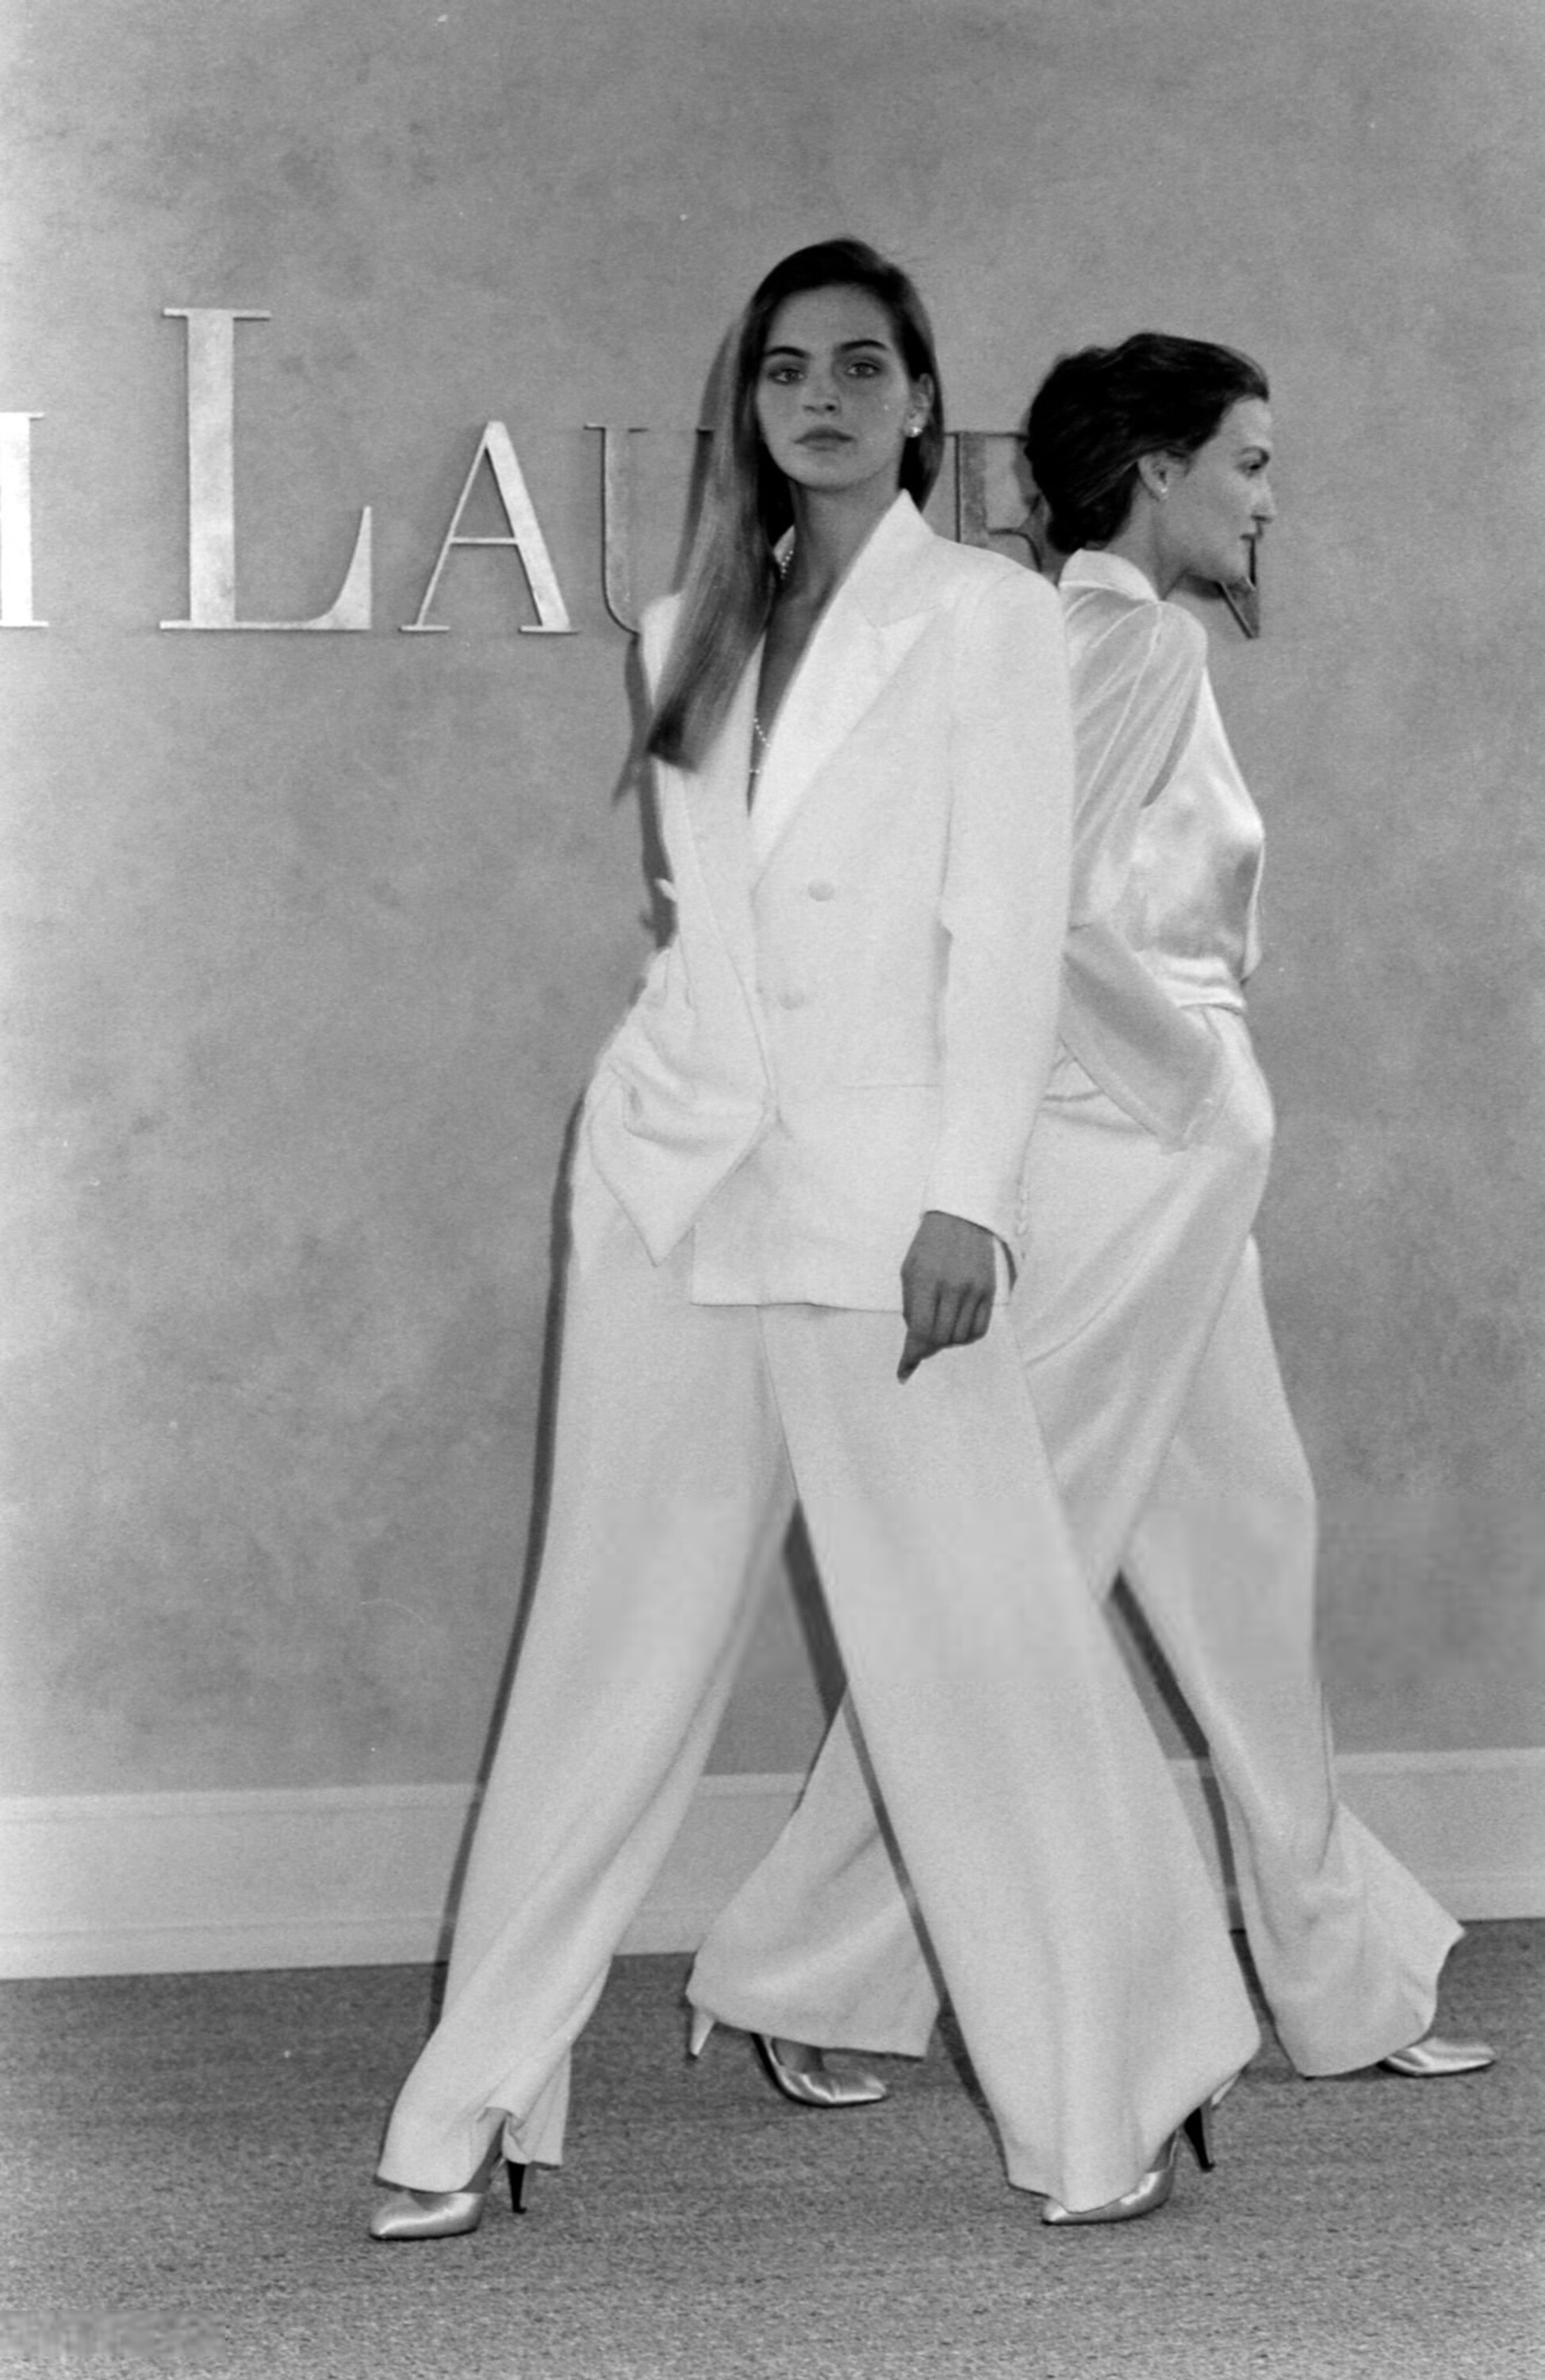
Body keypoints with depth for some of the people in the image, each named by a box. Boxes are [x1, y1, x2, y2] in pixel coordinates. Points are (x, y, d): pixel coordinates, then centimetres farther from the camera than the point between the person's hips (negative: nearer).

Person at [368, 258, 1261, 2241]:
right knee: (612, 1637, 6)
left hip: (879, 1186, -4)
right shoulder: (692, 635, 13)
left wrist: (965, 1195, -13)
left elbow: (1006, 932, -6)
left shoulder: (989, 619, -1)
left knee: (978, 1636, -2)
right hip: (673, 1168, 4)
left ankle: (1118, 2077, 13)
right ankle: (475, 2101, 10)